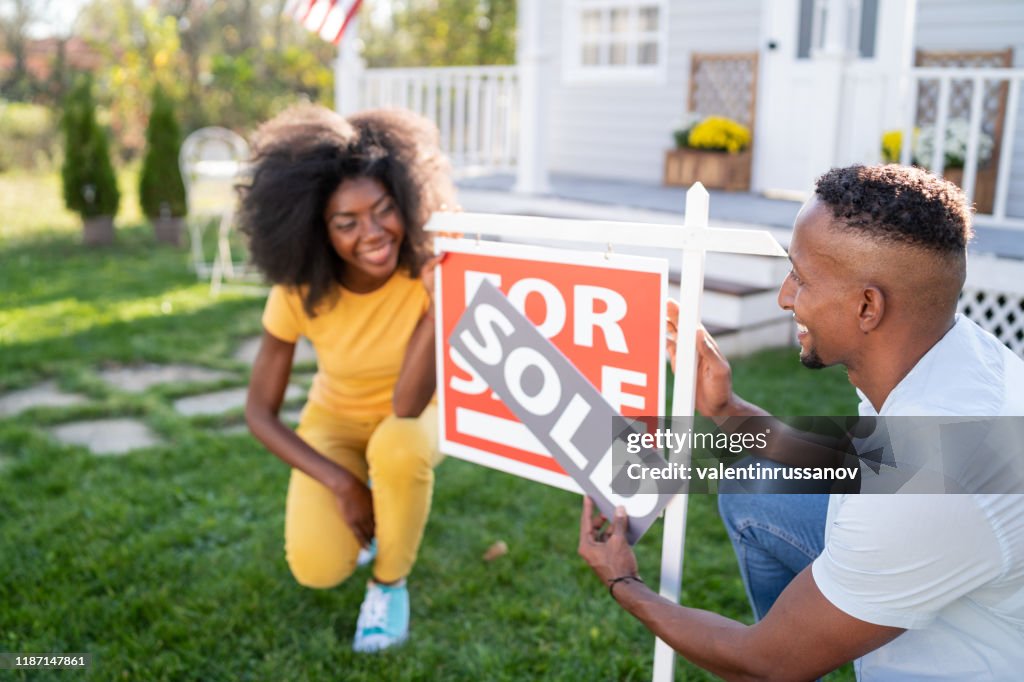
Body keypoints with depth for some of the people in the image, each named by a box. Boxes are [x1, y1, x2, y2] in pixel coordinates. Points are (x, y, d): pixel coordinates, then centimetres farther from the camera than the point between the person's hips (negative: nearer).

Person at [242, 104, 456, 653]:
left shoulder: (427, 271, -29)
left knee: (397, 447, -38)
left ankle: (390, 584, -7)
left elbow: (407, 408, -36)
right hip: (334, 421, 1)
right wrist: (342, 485, -25)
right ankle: (371, 514, 15)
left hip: (409, 423, 0)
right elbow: (259, 411, -16)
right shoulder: (298, 293, -25)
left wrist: (442, 302, -49)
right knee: (317, 568, -22)